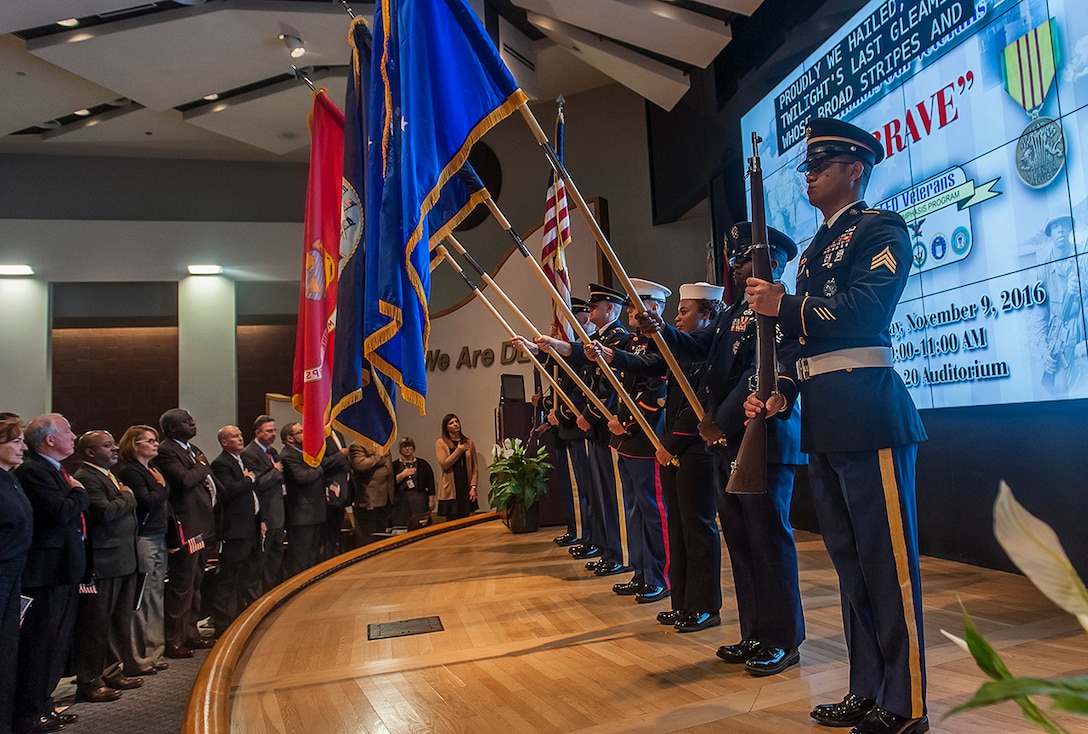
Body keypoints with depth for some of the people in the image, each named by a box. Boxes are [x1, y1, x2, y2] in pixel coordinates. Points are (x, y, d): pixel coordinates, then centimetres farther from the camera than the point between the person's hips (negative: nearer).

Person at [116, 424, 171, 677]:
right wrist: (161, 486, -4)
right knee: (142, 600, -4)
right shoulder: (130, 471, -9)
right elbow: (146, 502, -19)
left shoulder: (152, 470, 18)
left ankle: (153, 654, 20)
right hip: (143, 540, -9)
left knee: (156, 597, 12)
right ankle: (137, 660, 5)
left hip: (159, 538, 9)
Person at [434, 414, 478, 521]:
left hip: (466, 488, 2)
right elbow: (444, 464, -9)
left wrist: (473, 487, -1)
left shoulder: (468, 442, 10)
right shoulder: (441, 443, 3)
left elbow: (475, 467, 8)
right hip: (450, 490, -2)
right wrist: (459, 450, -7)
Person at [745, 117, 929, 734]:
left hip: (867, 414, -9)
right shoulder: (814, 249, 23)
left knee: (886, 560, -2)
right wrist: (776, 394, 6)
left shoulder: (880, 229, -1)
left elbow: (866, 308, -18)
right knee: (850, 560, 14)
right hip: (822, 419, 9)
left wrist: (785, 305, -12)